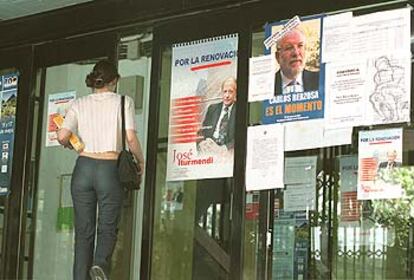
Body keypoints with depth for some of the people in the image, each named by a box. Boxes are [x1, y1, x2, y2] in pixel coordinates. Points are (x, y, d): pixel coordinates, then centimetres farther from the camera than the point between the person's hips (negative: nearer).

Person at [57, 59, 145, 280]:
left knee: (83, 231, 7)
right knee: (108, 227, 5)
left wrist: (71, 145, 19)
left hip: (83, 168, 2)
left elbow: (62, 137, -3)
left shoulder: (80, 104, 8)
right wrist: (140, 161, 8)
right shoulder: (123, 102, 2)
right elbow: (130, 138, -7)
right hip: (110, 169, -2)